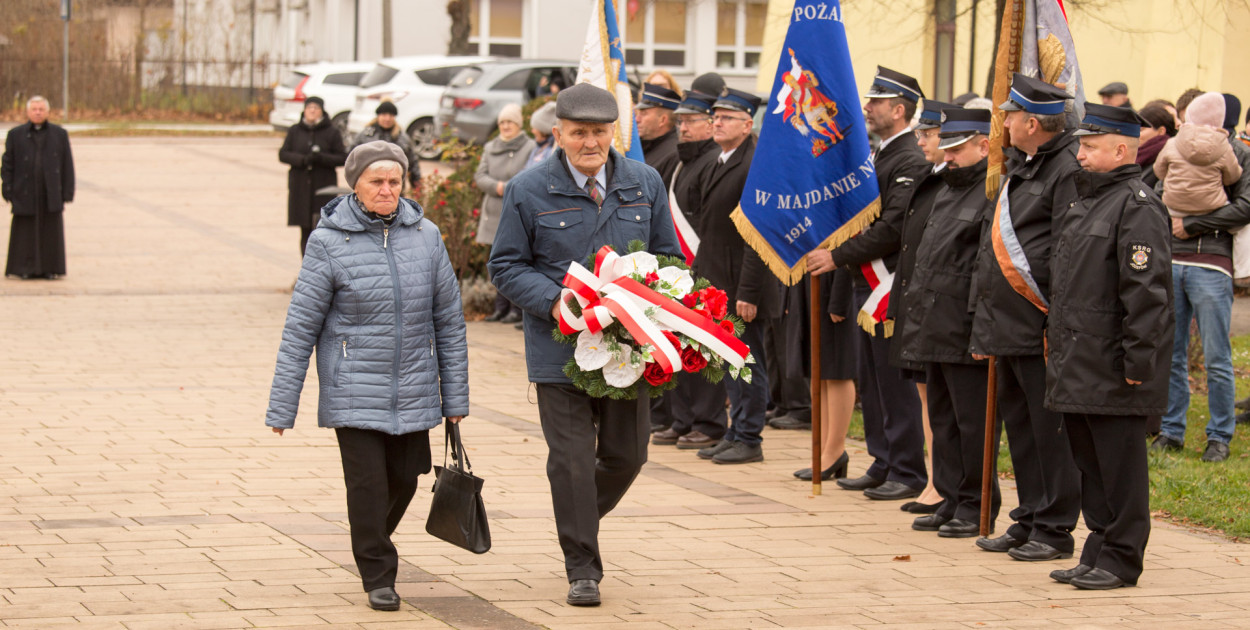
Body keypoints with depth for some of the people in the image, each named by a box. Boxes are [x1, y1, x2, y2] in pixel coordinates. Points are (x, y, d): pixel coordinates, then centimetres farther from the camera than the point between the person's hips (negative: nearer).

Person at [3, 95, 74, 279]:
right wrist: (8, 192, -3)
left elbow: (67, 165, 7)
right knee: (26, 234, 0)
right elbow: (7, 165, 5)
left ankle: (51, 268, 9)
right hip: (25, 194, -1)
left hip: (51, 194, 1)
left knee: (51, 232, 2)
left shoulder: (60, 134, 8)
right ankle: (26, 269, 7)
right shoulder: (15, 135, 6)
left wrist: (67, 193, 1)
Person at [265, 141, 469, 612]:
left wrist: (455, 396, 9)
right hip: (354, 391, -3)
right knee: (367, 481, -8)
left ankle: (374, 541, 38)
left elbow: (449, 319, 9)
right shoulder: (329, 242, -7)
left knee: (404, 479, 8)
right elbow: (300, 327, -5)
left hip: (412, 391, 3)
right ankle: (378, 576, 9)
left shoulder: (425, 237, 3)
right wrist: (281, 407, -6)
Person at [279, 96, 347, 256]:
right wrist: (302, 159, -15)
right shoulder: (294, 131, 9)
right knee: (305, 232, 5)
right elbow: (283, 154, 4)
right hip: (300, 187, 3)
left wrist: (322, 158, -17)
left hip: (324, 188, -2)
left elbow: (343, 158, -1)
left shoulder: (332, 133, 3)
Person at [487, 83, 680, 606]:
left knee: (627, 454, 9)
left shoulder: (644, 184, 6)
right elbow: (506, 266, 0)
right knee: (572, 460, -2)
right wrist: (555, 302, -16)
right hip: (561, 349, -3)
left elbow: (667, 256, 14)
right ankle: (582, 568, 9)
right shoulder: (529, 191, -3)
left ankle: (582, 519, 38)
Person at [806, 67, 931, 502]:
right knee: (871, 382, 14)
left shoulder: (912, 162, -15)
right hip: (867, 285, 10)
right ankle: (883, 465, 21)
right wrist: (838, 255, 9)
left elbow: (893, 228, -21)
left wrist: (838, 256, -18)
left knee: (896, 382, -5)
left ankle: (907, 473, 1)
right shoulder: (879, 157, 17)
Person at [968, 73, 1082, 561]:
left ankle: (1056, 528, 5)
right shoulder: (1020, 166, 16)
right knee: (1018, 421, 14)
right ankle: (1029, 520, 23)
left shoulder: (1068, 169, -14)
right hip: (1009, 327, 10)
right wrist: (984, 320, 19)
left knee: (1049, 427, -2)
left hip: (1041, 327, -10)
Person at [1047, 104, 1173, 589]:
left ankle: (1120, 559, 5)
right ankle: (1098, 554, 22)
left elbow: (1146, 292, -18)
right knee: (1089, 463, 14)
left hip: (1113, 369, -9)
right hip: (1078, 365, 9)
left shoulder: (1138, 207, -13)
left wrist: (1138, 362, -21)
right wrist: (1058, 342, 20)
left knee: (1118, 465, -1)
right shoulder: (1086, 201, 17)